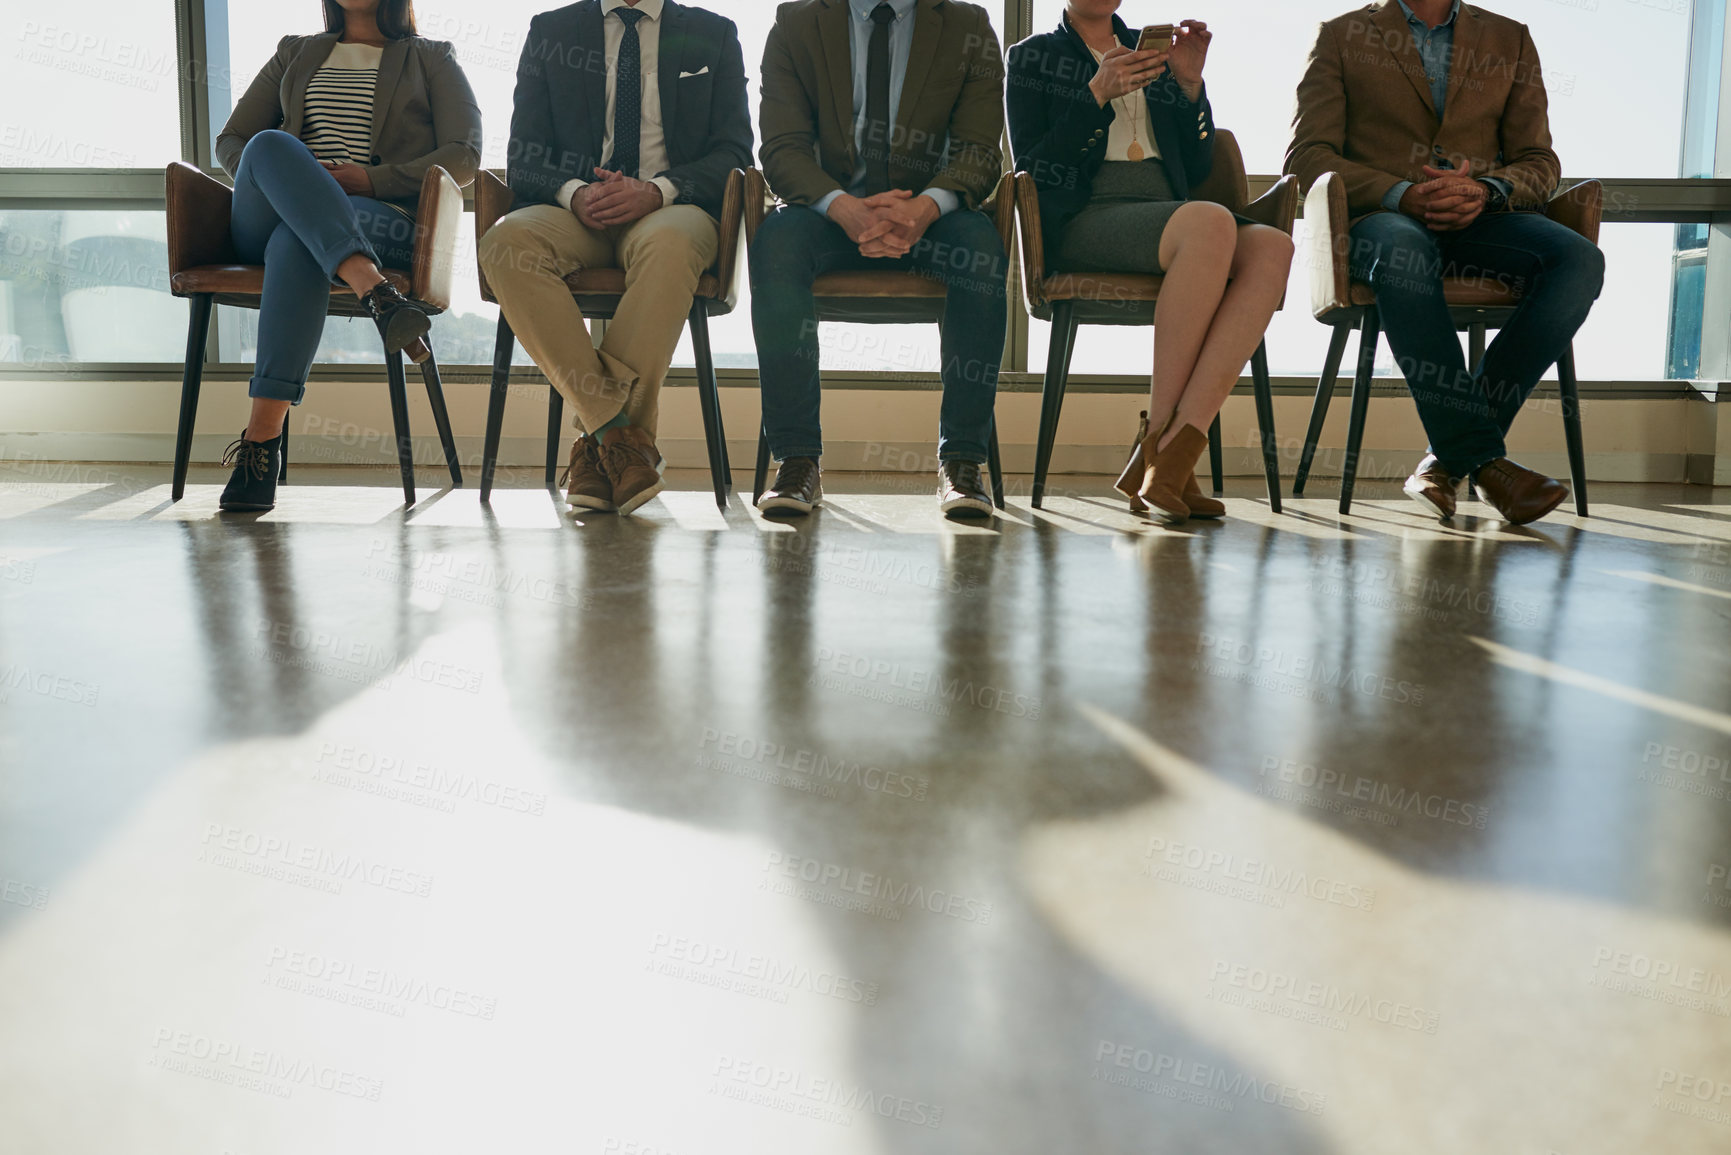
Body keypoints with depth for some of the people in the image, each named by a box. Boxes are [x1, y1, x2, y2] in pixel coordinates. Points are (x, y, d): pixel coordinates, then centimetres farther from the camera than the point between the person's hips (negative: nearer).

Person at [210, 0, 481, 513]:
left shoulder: (432, 60, 20)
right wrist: (270, 179, 0)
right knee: (271, 144, -32)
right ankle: (375, 292, -50)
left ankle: (262, 440, -46)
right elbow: (230, 140, 25)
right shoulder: (295, 53, 29)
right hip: (266, 225, 3)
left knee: (295, 242, -38)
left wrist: (374, 180, -9)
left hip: (383, 221, -3)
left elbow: (464, 157, 4)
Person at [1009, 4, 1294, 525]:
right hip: (1083, 218, -4)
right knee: (1210, 222, -35)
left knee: (1271, 247, -28)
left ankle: (1175, 448, -35)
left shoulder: (1156, 51, 27)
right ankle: (1159, 437, -28)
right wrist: (1098, 95, -9)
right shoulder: (1034, 57, 16)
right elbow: (1032, 168, 0)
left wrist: (1190, 84, 7)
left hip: (1169, 217, 5)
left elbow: (1196, 170, 20)